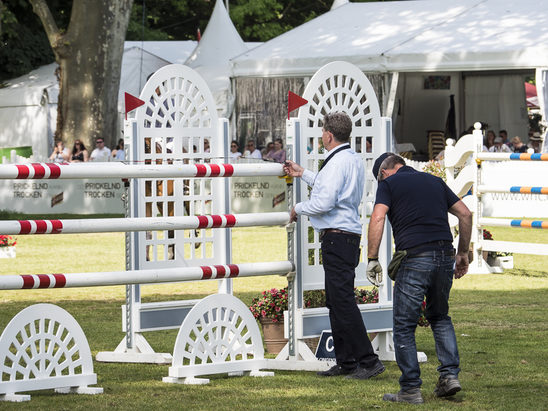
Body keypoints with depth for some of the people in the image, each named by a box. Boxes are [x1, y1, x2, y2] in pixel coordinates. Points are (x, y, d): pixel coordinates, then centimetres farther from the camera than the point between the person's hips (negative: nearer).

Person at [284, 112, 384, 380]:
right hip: (348, 235, 11)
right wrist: (303, 174, 40)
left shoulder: (338, 162, -15)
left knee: (343, 300, -12)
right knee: (335, 301, 13)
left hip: (337, 237, -11)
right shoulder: (354, 160, 17)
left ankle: (368, 361, -14)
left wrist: (298, 209, -4)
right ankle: (345, 362, 15)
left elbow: (325, 202, -22)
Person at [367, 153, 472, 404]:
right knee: (440, 317, 23)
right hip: (445, 256, 5)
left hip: (414, 258, -5)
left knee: (404, 326, 3)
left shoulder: (389, 184, 7)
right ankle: (449, 374, 10)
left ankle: (411, 390, 3)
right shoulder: (434, 182, 21)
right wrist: (462, 254, 24)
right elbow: (465, 214, 18)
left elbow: (377, 219, -10)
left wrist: (372, 259, -7)